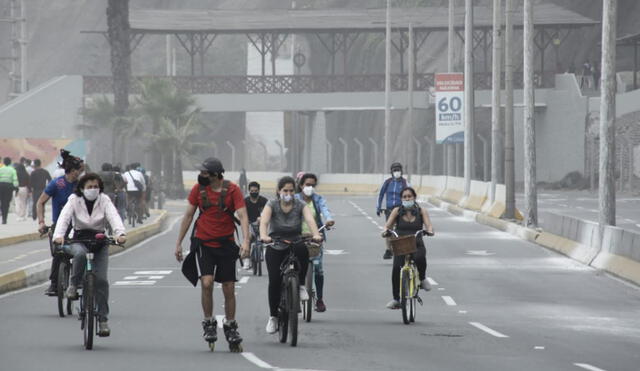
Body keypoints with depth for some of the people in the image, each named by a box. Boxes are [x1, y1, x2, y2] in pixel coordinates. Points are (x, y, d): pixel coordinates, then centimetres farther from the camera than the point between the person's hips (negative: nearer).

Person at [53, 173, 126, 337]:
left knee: (101, 279, -12)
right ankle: (74, 285, -13)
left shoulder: (104, 200, -3)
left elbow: (114, 217, -19)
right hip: (79, 240, -1)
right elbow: (64, 217, -18)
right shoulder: (74, 200, -3)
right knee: (80, 254, -38)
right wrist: (58, 235, -37)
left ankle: (103, 319, -4)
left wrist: (120, 233, -39)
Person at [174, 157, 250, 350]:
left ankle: (230, 327, 22)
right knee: (207, 283, -17)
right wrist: (178, 243, 8)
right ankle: (209, 323, 0)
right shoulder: (198, 189, -2)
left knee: (229, 289, 4)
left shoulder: (232, 190, -7)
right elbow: (188, 216, 6)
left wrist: (245, 240, -29)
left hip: (226, 245, 0)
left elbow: (242, 215, -14)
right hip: (203, 243, 0)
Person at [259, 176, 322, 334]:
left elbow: (310, 220, -20)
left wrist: (316, 235, -41)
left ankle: (301, 285, -17)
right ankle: (273, 316, 3)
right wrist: (263, 236, -44)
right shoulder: (272, 205, -5)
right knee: (274, 281, -13)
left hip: (294, 245, 0)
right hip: (275, 249, 0)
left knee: (303, 250, -36)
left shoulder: (300, 205, -2)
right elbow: (264, 221, -22)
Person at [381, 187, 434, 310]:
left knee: (420, 258, -36)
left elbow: (428, 224, -6)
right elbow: (388, 225, -1)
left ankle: (422, 279, -3)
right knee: (396, 268, -22)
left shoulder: (421, 211, 6)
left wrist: (429, 230, -30)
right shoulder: (397, 211, 6)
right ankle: (396, 299, -7)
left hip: (416, 245, -1)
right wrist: (386, 231, -24)